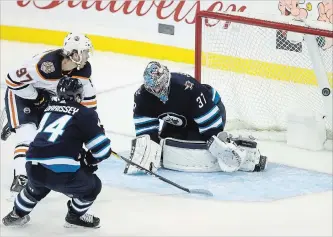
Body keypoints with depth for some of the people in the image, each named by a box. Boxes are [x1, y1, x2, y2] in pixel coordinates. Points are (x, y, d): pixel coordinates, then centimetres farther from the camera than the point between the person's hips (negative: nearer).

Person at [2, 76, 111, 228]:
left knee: (37, 187, 40)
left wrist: (79, 156, 39)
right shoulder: (85, 114, 3)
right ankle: (75, 216, 31)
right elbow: (102, 150, 1)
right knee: (92, 186, 20)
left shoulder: (49, 109, 20)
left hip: (32, 169, 6)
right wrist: (89, 160, 23)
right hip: (60, 173, -6)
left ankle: (17, 214, 49)